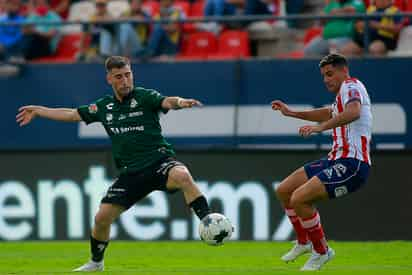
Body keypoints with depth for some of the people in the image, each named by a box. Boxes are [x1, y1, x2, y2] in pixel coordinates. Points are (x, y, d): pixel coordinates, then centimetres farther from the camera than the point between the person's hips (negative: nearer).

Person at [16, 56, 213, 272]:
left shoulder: (145, 97, -3)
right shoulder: (104, 107, 12)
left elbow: (167, 102, -24)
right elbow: (71, 115, 25)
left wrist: (180, 102, -48)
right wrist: (37, 111, 31)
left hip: (159, 161, -4)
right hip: (131, 172, 4)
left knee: (182, 176, -38)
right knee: (102, 217, 0)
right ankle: (96, 262, 25)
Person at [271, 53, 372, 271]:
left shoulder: (351, 86, -9)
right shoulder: (341, 97, 22)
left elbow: (353, 112, -31)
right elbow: (329, 113, 44)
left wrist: (321, 127, -40)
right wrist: (291, 113, 39)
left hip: (352, 164, -10)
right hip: (337, 160, 10)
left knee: (299, 198, -22)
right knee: (283, 191, 13)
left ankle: (322, 252, -5)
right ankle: (304, 242, 27)